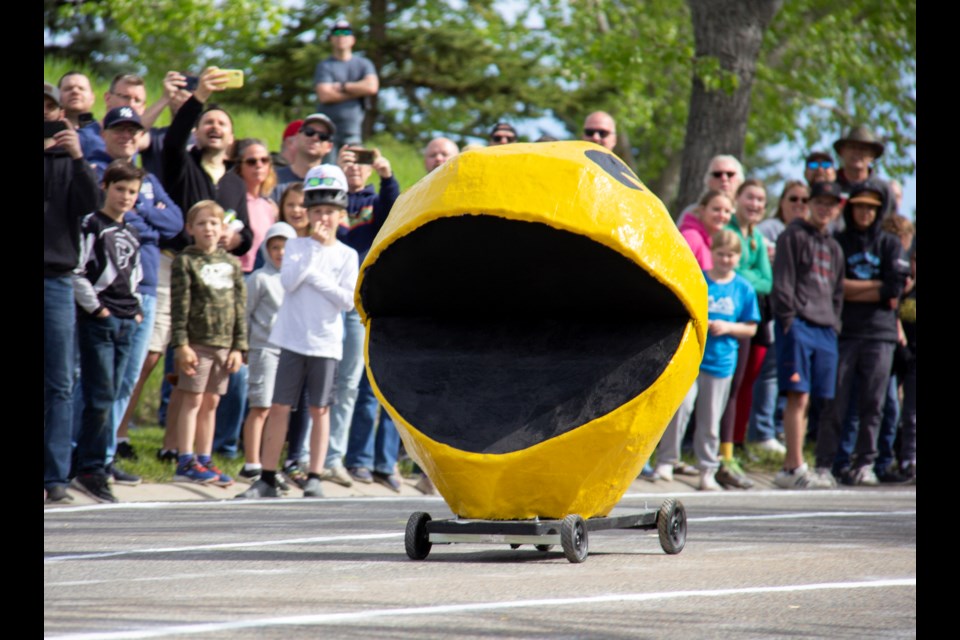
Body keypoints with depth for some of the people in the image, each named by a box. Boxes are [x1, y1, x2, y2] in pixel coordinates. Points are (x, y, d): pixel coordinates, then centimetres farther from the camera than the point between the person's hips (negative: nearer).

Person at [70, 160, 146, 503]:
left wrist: (136, 308, 14)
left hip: (126, 321, 7)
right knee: (100, 397, -11)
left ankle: (96, 463, 10)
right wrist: (95, 307, -12)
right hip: (98, 320, -7)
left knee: (109, 398, 7)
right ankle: (90, 470, -10)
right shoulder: (91, 226, -6)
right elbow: (76, 272, -12)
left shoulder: (132, 234, 17)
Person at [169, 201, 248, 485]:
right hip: (197, 342, -5)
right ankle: (185, 462, -1)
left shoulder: (232, 263, 11)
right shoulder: (186, 261, -3)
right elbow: (179, 306, -7)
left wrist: (239, 346, 6)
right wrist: (181, 344, -13)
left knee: (211, 403, 10)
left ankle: (204, 461, 16)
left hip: (224, 343, 5)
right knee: (193, 400, -4)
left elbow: (240, 306, 12)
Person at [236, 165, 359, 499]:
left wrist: (319, 279, -12)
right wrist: (316, 246, -13)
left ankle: (314, 478, 9)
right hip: (293, 339, 0)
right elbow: (289, 281, -12)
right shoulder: (296, 246, 5)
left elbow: (348, 300, -6)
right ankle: (267, 478, 6)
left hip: (326, 343, 0)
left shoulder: (347, 256, 3)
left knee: (320, 409, 3)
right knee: (279, 407, 1)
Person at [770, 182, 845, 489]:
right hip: (798, 324, -7)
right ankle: (796, 468, -15)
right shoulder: (793, 237, 2)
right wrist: (788, 321, -12)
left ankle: (789, 467, 8)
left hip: (826, 328, 7)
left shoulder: (834, 248, 24)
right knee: (798, 396, -12)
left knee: (807, 400, 5)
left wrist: (835, 323, 15)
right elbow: (782, 282, -5)